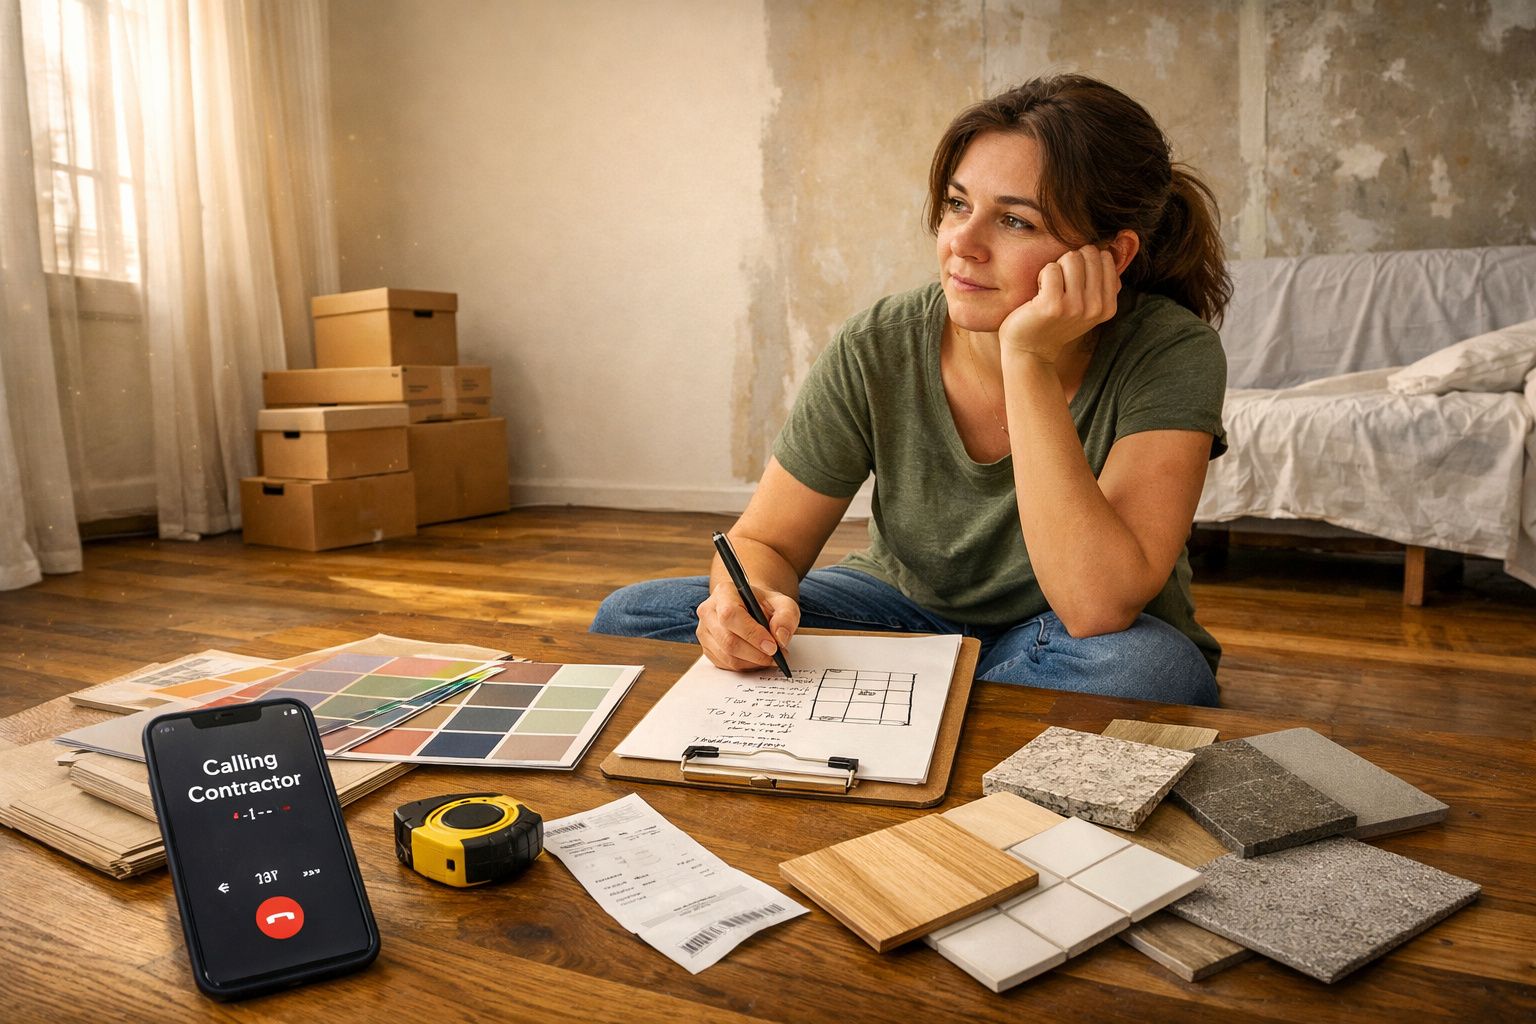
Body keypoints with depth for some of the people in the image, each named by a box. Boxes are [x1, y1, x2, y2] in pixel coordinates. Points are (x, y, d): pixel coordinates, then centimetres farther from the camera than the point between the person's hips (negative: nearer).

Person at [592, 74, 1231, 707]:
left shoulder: (1171, 355, -22)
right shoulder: (875, 352, -16)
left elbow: (1100, 610, -33)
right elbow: (766, 541, -7)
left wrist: (1029, 361, -35)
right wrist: (748, 602, -32)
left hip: (1057, 654, 0)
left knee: (1151, 665, -38)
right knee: (630, 616, -14)